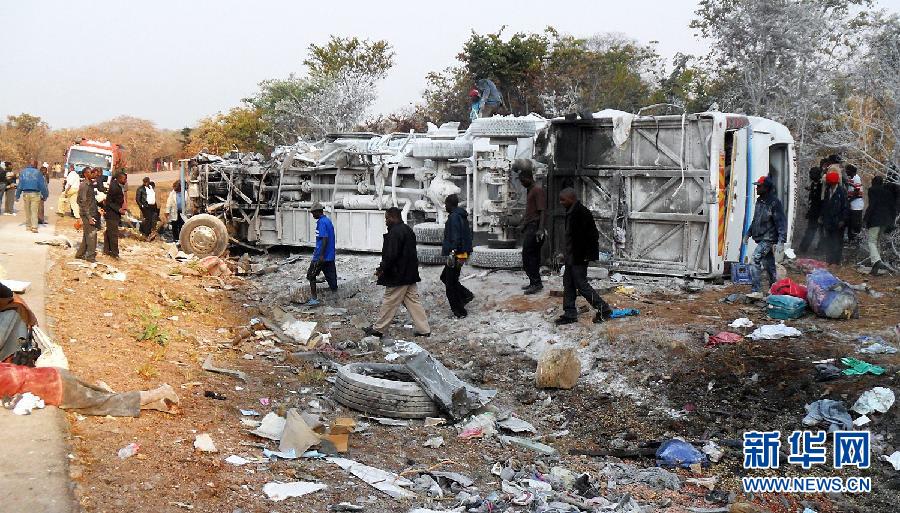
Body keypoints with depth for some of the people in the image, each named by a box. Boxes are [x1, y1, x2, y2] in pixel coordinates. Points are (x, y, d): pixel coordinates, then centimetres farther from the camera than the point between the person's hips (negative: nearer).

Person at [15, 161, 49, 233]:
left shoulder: (23, 172, 5)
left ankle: (28, 226, 17)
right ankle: (34, 227, -8)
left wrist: (17, 195, 9)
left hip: (25, 194, 2)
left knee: (27, 212, 13)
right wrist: (44, 195, 6)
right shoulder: (38, 173, -2)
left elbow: (20, 185, 6)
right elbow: (42, 185, -2)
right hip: (35, 194, -2)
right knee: (34, 211, -1)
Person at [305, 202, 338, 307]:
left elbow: (325, 239, -23)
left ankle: (314, 299, -2)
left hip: (322, 256, -8)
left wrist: (321, 255, -24)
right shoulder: (328, 220, 13)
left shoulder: (321, 222, -15)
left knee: (311, 275, 1)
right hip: (330, 256, 9)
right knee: (330, 276, 12)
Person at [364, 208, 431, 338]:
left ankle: (378, 329, 11)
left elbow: (391, 255, -23)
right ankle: (424, 329, 10)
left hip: (398, 276, -9)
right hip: (410, 274, 9)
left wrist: (382, 269, -11)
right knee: (413, 301, 10)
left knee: (389, 302, 0)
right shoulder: (408, 229, 14)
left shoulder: (395, 232, -18)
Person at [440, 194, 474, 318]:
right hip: (463, 254, 10)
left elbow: (455, 237, -24)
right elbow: (467, 235, 22)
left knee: (451, 284, -2)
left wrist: (452, 252, -28)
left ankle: (460, 312, 2)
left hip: (456, 254, -10)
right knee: (445, 277, 22)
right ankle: (466, 295, 17)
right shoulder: (462, 216, 16)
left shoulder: (454, 217, -15)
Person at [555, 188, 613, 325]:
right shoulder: (571, 213, 11)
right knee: (568, 284, 12)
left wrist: (588, 255, -20)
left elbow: (593, 235, -21)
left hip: (580, 257, -10)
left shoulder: (582, 213, -19)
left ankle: (604, 309, 6)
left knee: (581, 285, -5)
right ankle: (570, 314, 18)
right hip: (571, 257, 10)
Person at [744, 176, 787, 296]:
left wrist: (781, 241, -23)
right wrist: (748, 233, 23)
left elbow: (781, 223, -18)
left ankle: (756, 290, -20)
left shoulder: (774, 203, -16)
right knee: (768, 264, 16)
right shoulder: (759, 201, 11)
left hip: (769, 238, -9)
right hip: (761, 238, 9)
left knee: (756, 259, -19)